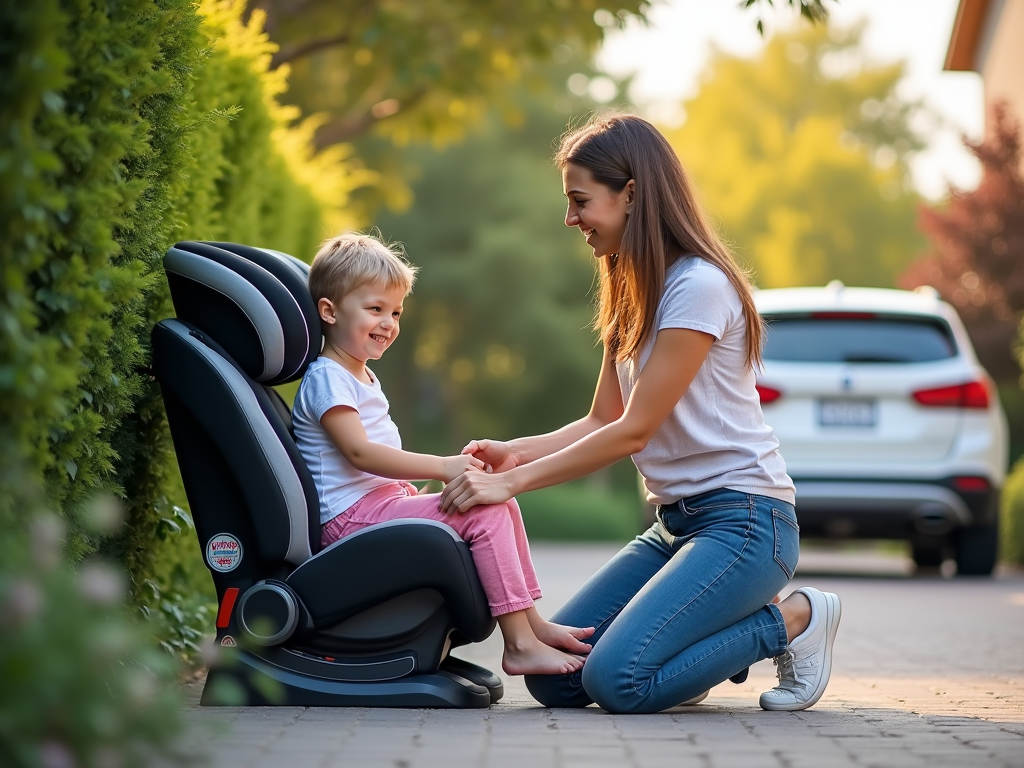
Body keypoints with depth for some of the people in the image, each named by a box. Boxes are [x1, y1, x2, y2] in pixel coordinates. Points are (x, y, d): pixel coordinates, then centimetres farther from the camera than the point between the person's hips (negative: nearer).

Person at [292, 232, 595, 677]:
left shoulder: (362, 379, 23)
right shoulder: (326, 378, -11)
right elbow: (359, 452, -22)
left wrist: (415, 487, 10)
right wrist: (440, 467, -25)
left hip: (385, 502, 10)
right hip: (353, 516, -10)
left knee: (499, 500, 6)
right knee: (485, 514, -20)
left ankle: (530, 620, 4)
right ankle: (520, 645, -20)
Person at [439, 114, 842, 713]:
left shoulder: (699, 286, -16)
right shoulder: (633, 292, 14)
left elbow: (634, 431, -18)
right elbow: (604, 420, 11)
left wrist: (511, 482, -18)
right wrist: (516, 452, -6)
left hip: (743, 520, -8)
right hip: (676, 522, 9)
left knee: (618, 680, -23)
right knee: (553, 676, -3)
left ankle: (793, 620, -3)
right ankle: (715, 634, 15)